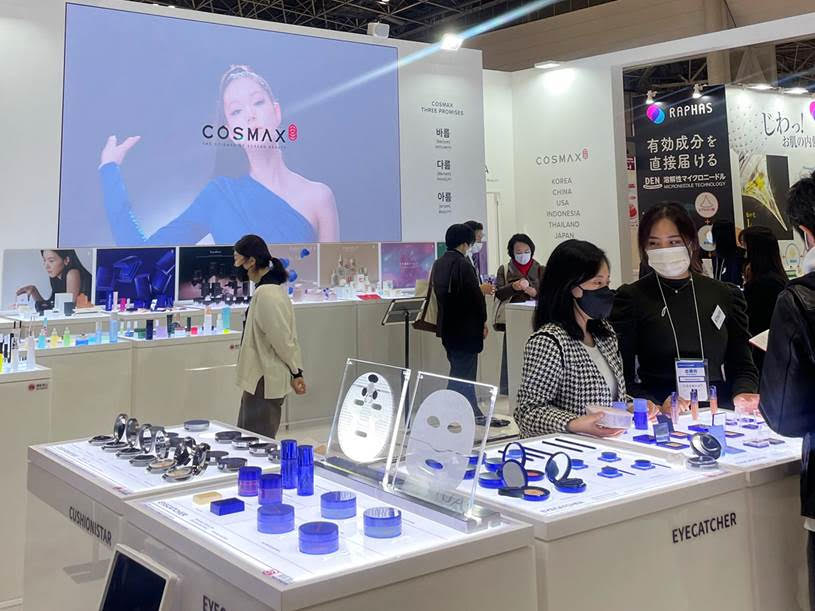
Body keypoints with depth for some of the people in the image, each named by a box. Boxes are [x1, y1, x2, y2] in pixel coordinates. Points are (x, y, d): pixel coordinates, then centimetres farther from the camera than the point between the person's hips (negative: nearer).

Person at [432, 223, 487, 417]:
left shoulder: (438, 264, 7)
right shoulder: (463, 264, -18)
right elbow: (475, 296, -18)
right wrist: (482, 321, -4)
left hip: (446, 326, 9)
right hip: (465, 328, -9)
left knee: (458, 368, 17)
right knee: (464, 373, 0)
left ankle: (473, 412, 27)